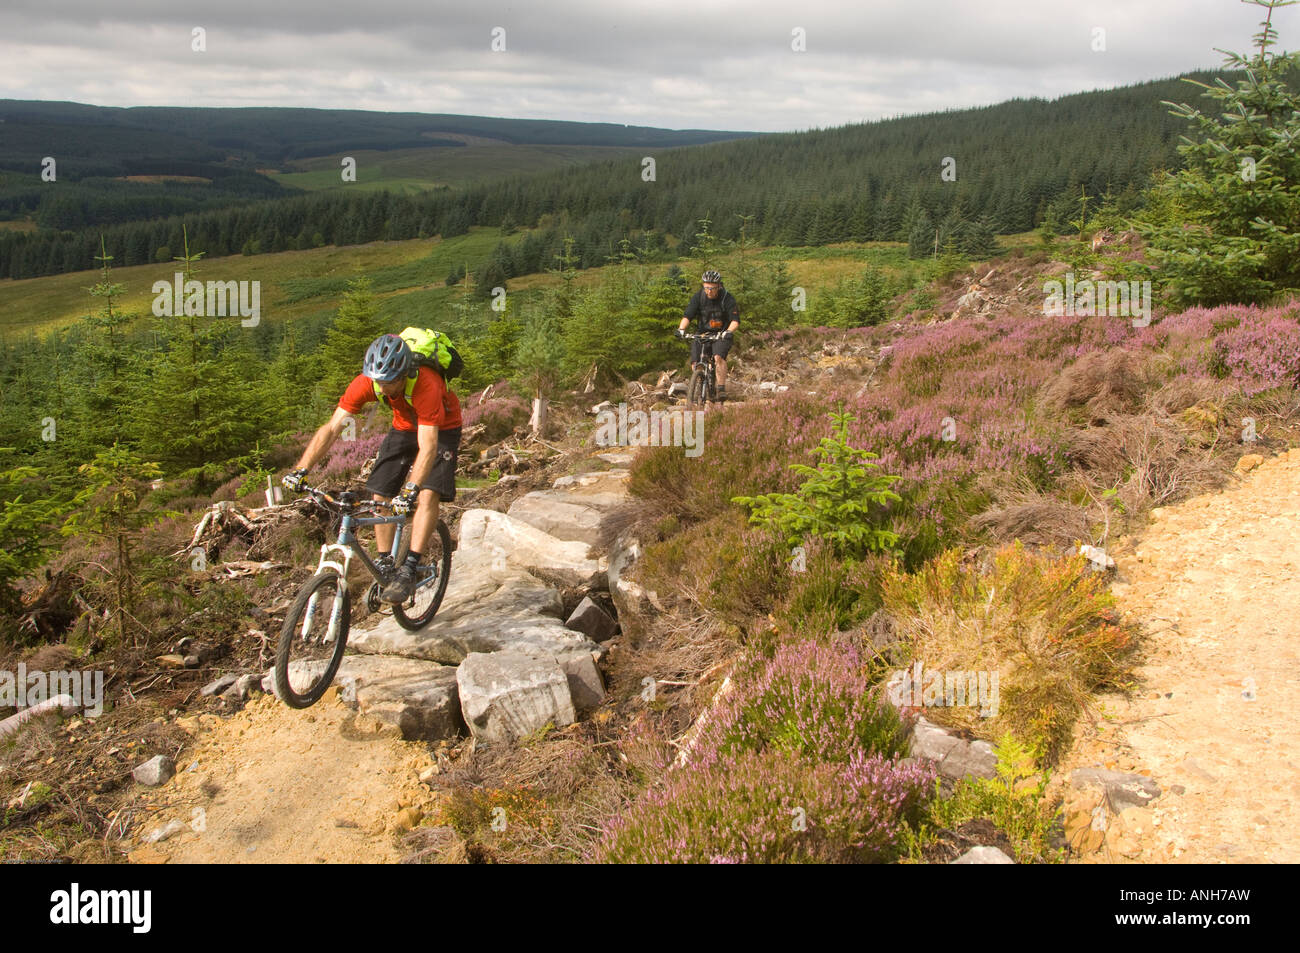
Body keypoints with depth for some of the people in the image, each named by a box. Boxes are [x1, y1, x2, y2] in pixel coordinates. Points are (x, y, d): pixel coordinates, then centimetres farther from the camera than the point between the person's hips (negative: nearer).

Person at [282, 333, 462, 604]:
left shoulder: (426, 385, -40)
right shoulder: (366, 382, -26)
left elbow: (428, 446, -45)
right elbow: (332, 428, -26)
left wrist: (410, 490, -58)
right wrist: (300, 470, -35)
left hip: (441, 429, -5)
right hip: (403, 427, 5)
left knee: (428, 494, -23)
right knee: (380, 495, -5)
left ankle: (409, 570, -20)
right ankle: (384, 567, 6)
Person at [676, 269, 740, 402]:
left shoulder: (727, 298, -15)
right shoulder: (698, 296, -8)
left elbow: (735, 320, -20)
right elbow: (687, 315, -15)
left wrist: (728, 331, -40)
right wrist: (681, 329, -34)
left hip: (722, 335, -3)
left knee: (718, 357, -31)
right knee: (695, 364, -12)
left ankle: (722, 389, -24)